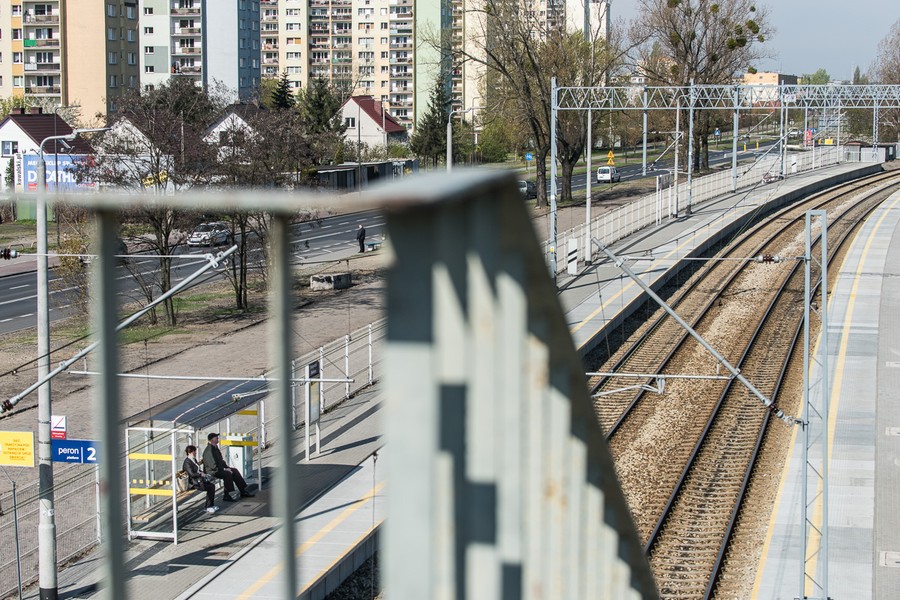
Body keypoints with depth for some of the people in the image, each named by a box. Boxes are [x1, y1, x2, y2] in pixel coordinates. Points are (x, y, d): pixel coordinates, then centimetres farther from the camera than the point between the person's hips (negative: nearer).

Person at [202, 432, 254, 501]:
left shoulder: (216, 448, 13)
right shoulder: (208, 451, -19)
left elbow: (221, 460, 22)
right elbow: (213, 466, -23)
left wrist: (227, 467, 6)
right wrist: (224, 469, -19)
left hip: (219, 468, 10)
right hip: (212, 471, -10)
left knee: (235, 471, -2)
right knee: (228, 474, -29)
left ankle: (243, 492, 0)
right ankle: (227, 496, -22)